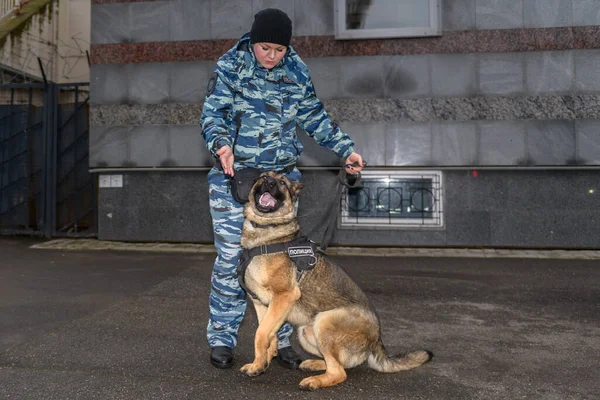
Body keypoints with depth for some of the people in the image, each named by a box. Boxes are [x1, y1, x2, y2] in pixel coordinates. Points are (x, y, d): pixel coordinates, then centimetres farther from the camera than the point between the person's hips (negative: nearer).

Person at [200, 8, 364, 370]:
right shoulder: (230, 66, -3)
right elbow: (212, 114, -9)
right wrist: (222, 144, -30)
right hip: (233, 176, -2)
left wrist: (346, 149, 4)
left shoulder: (297, 71, 5)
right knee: (230, 258, -1)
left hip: (282, 177, 3)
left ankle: (280, 339, 16)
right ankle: (222, 339, 14)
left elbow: (315, 117, 13)